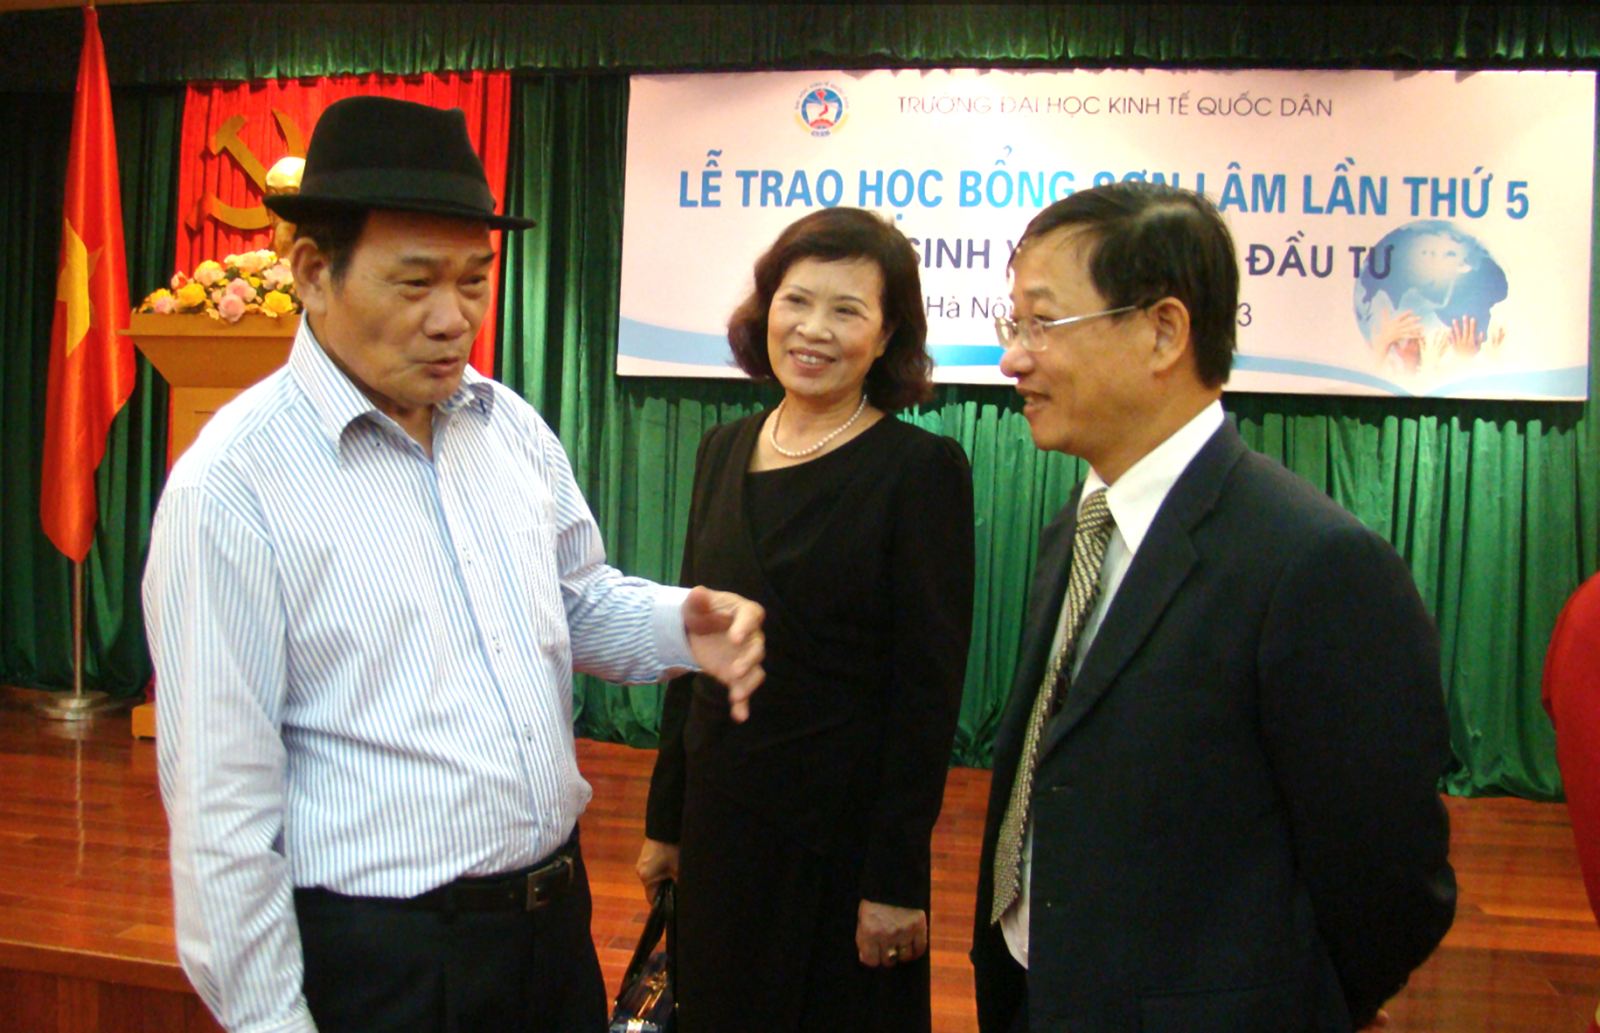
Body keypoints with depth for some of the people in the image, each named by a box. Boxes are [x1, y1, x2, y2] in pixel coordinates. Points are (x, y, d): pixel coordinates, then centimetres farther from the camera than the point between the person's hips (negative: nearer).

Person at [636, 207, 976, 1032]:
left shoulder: (920, 468, -11)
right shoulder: (724, 451, 5)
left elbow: (927, 691, -13)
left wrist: (896, 879, -14)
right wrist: (664, 821, 11)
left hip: (844, 834, -5)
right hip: (721, 823, 5)